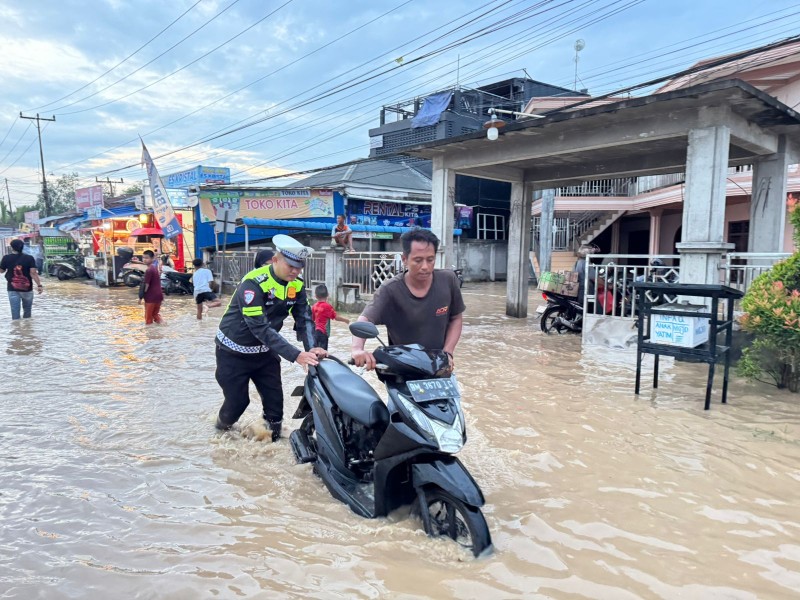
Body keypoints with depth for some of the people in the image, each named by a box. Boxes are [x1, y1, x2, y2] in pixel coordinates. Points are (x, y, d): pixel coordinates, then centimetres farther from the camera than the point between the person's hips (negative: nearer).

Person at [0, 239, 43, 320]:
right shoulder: (29, 258, -8)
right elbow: (33, 273, -16)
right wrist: (39, 285, -15)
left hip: (12, 289, 0)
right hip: (27, 289, 0)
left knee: (15, 313, 1)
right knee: (27, 311, 17)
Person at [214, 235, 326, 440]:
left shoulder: (297, 285, -10)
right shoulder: (254, 283, -29)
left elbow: (304, 319, -12)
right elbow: (260, 328, -36)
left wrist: (311, 348, -33)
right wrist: (296, 355, -42)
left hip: (264, 352, 5)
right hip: (234, 353, -5)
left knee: (275, 400, 1)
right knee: (237, 401, 4)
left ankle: (275, 437, 24)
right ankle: (223, 424, 37)